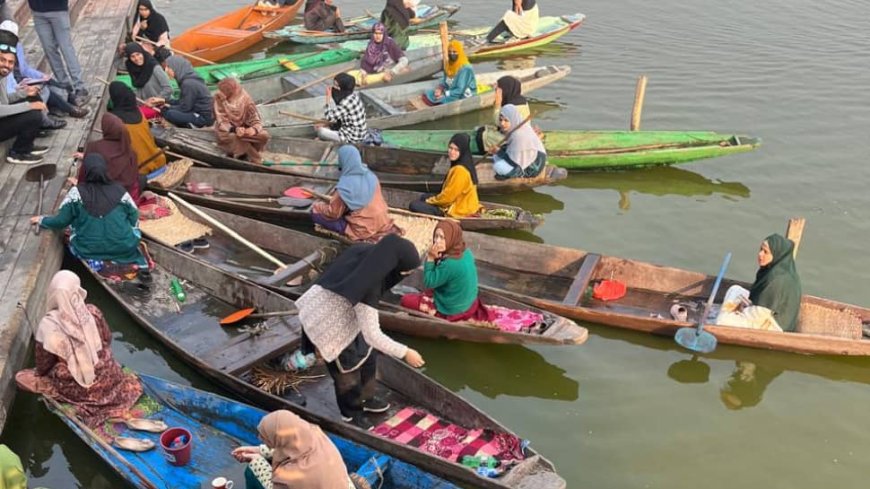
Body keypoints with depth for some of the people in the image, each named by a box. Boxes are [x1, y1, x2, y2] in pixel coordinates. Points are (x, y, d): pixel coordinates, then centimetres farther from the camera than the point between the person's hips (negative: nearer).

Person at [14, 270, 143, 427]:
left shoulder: (48, 324, -22)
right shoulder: (93, 312, -13)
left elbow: (43, 367, -11)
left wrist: (39, 371, 13)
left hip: (74, 389, -5)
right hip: (105, 380, 6)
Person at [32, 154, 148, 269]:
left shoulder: (77, 192, -8)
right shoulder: (119, 191, -4)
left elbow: (61, 220, -1)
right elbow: (134, 220, 4)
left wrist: (41, 220, 19)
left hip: (89, 251, -1)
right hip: (123, 249, 1)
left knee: (72, 237, 31)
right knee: (134, 230, 33)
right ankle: (140, 265, 14)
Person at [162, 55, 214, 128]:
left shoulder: (189, 83, -20)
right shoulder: (187, 80, 8)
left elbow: (185, 108, -16)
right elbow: (183, 102, 14)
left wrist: (168, 108, -5)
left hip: (204, 117, -10)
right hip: (199, 113, 10)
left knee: (167, 113, -20)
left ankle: (192, 126, -7)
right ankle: (191, 124, 6)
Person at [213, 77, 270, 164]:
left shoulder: (245, 99, -12)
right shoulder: (219, 98, -14)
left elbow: (255, 120, -15)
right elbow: (222, 121, -16)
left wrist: (254, 129, -39)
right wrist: (234, 130, -36)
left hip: (244, 129, 2)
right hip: (228, 133, -2)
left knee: (264, 135, -22)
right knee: (234, 137, -36)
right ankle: (256, 159, -17)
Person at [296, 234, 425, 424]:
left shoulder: (367, 253, -17)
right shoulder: (367, 286, -39)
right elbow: (372, 335, -34)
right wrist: (404, 353, -27)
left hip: (337, 310, 8)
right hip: (329, 324, -8)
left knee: (366, 352, 22)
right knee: (347, 369, 11)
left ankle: (364, 399, 45)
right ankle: (352, 418, 35)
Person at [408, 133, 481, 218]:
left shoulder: (460, 170, -25)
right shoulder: (466, 165, 6)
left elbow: (448, 196, -20)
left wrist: (429, 200, -4)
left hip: (457, 211, -10)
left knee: (414, 205, -14)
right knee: (424, 197, 26)